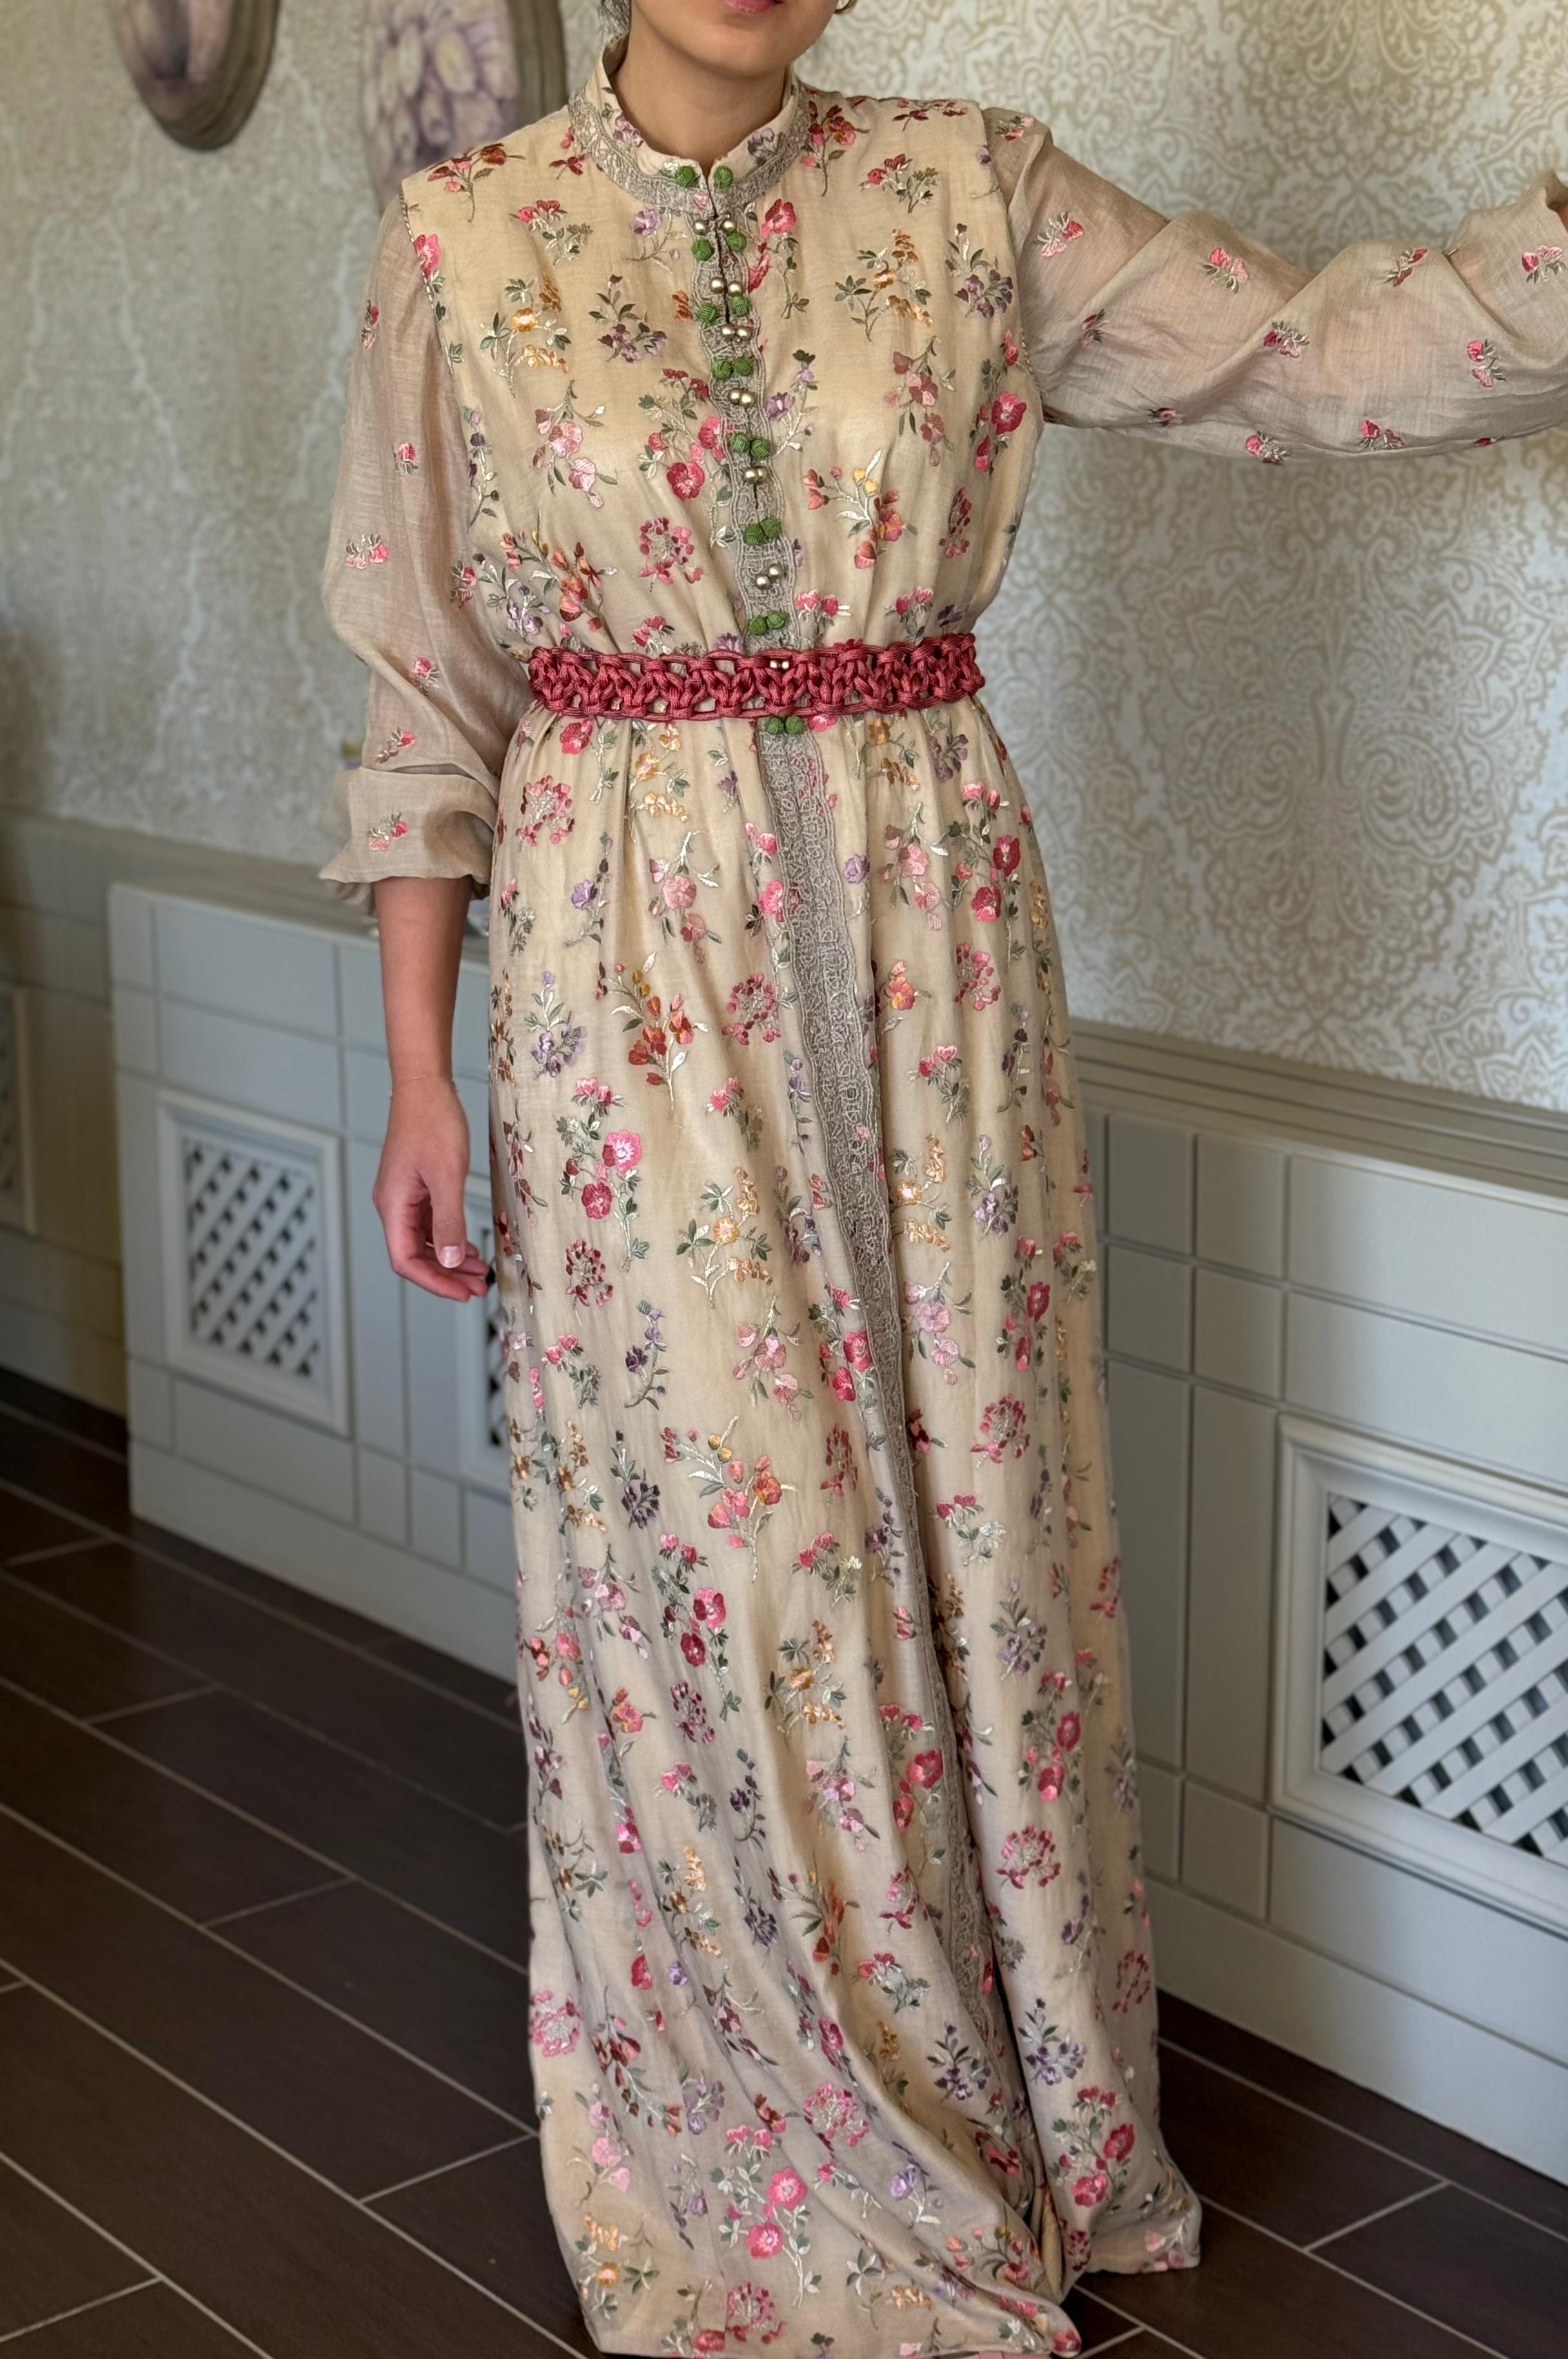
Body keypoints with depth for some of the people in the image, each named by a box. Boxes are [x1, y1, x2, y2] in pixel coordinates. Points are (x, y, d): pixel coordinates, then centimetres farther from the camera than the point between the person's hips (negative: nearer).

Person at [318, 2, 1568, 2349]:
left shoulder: (974, 194, 3)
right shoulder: (463, 240, 0)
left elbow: (1327, 353, -1)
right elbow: (429, 691, 1)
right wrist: (422, 1074, 0)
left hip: (930, 943, 2)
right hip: (630, 964, -1)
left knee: (969, 1502, 9)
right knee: (710, 1544, 6)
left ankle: (1011, 2116, 31)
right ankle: (776, 2150, 28)